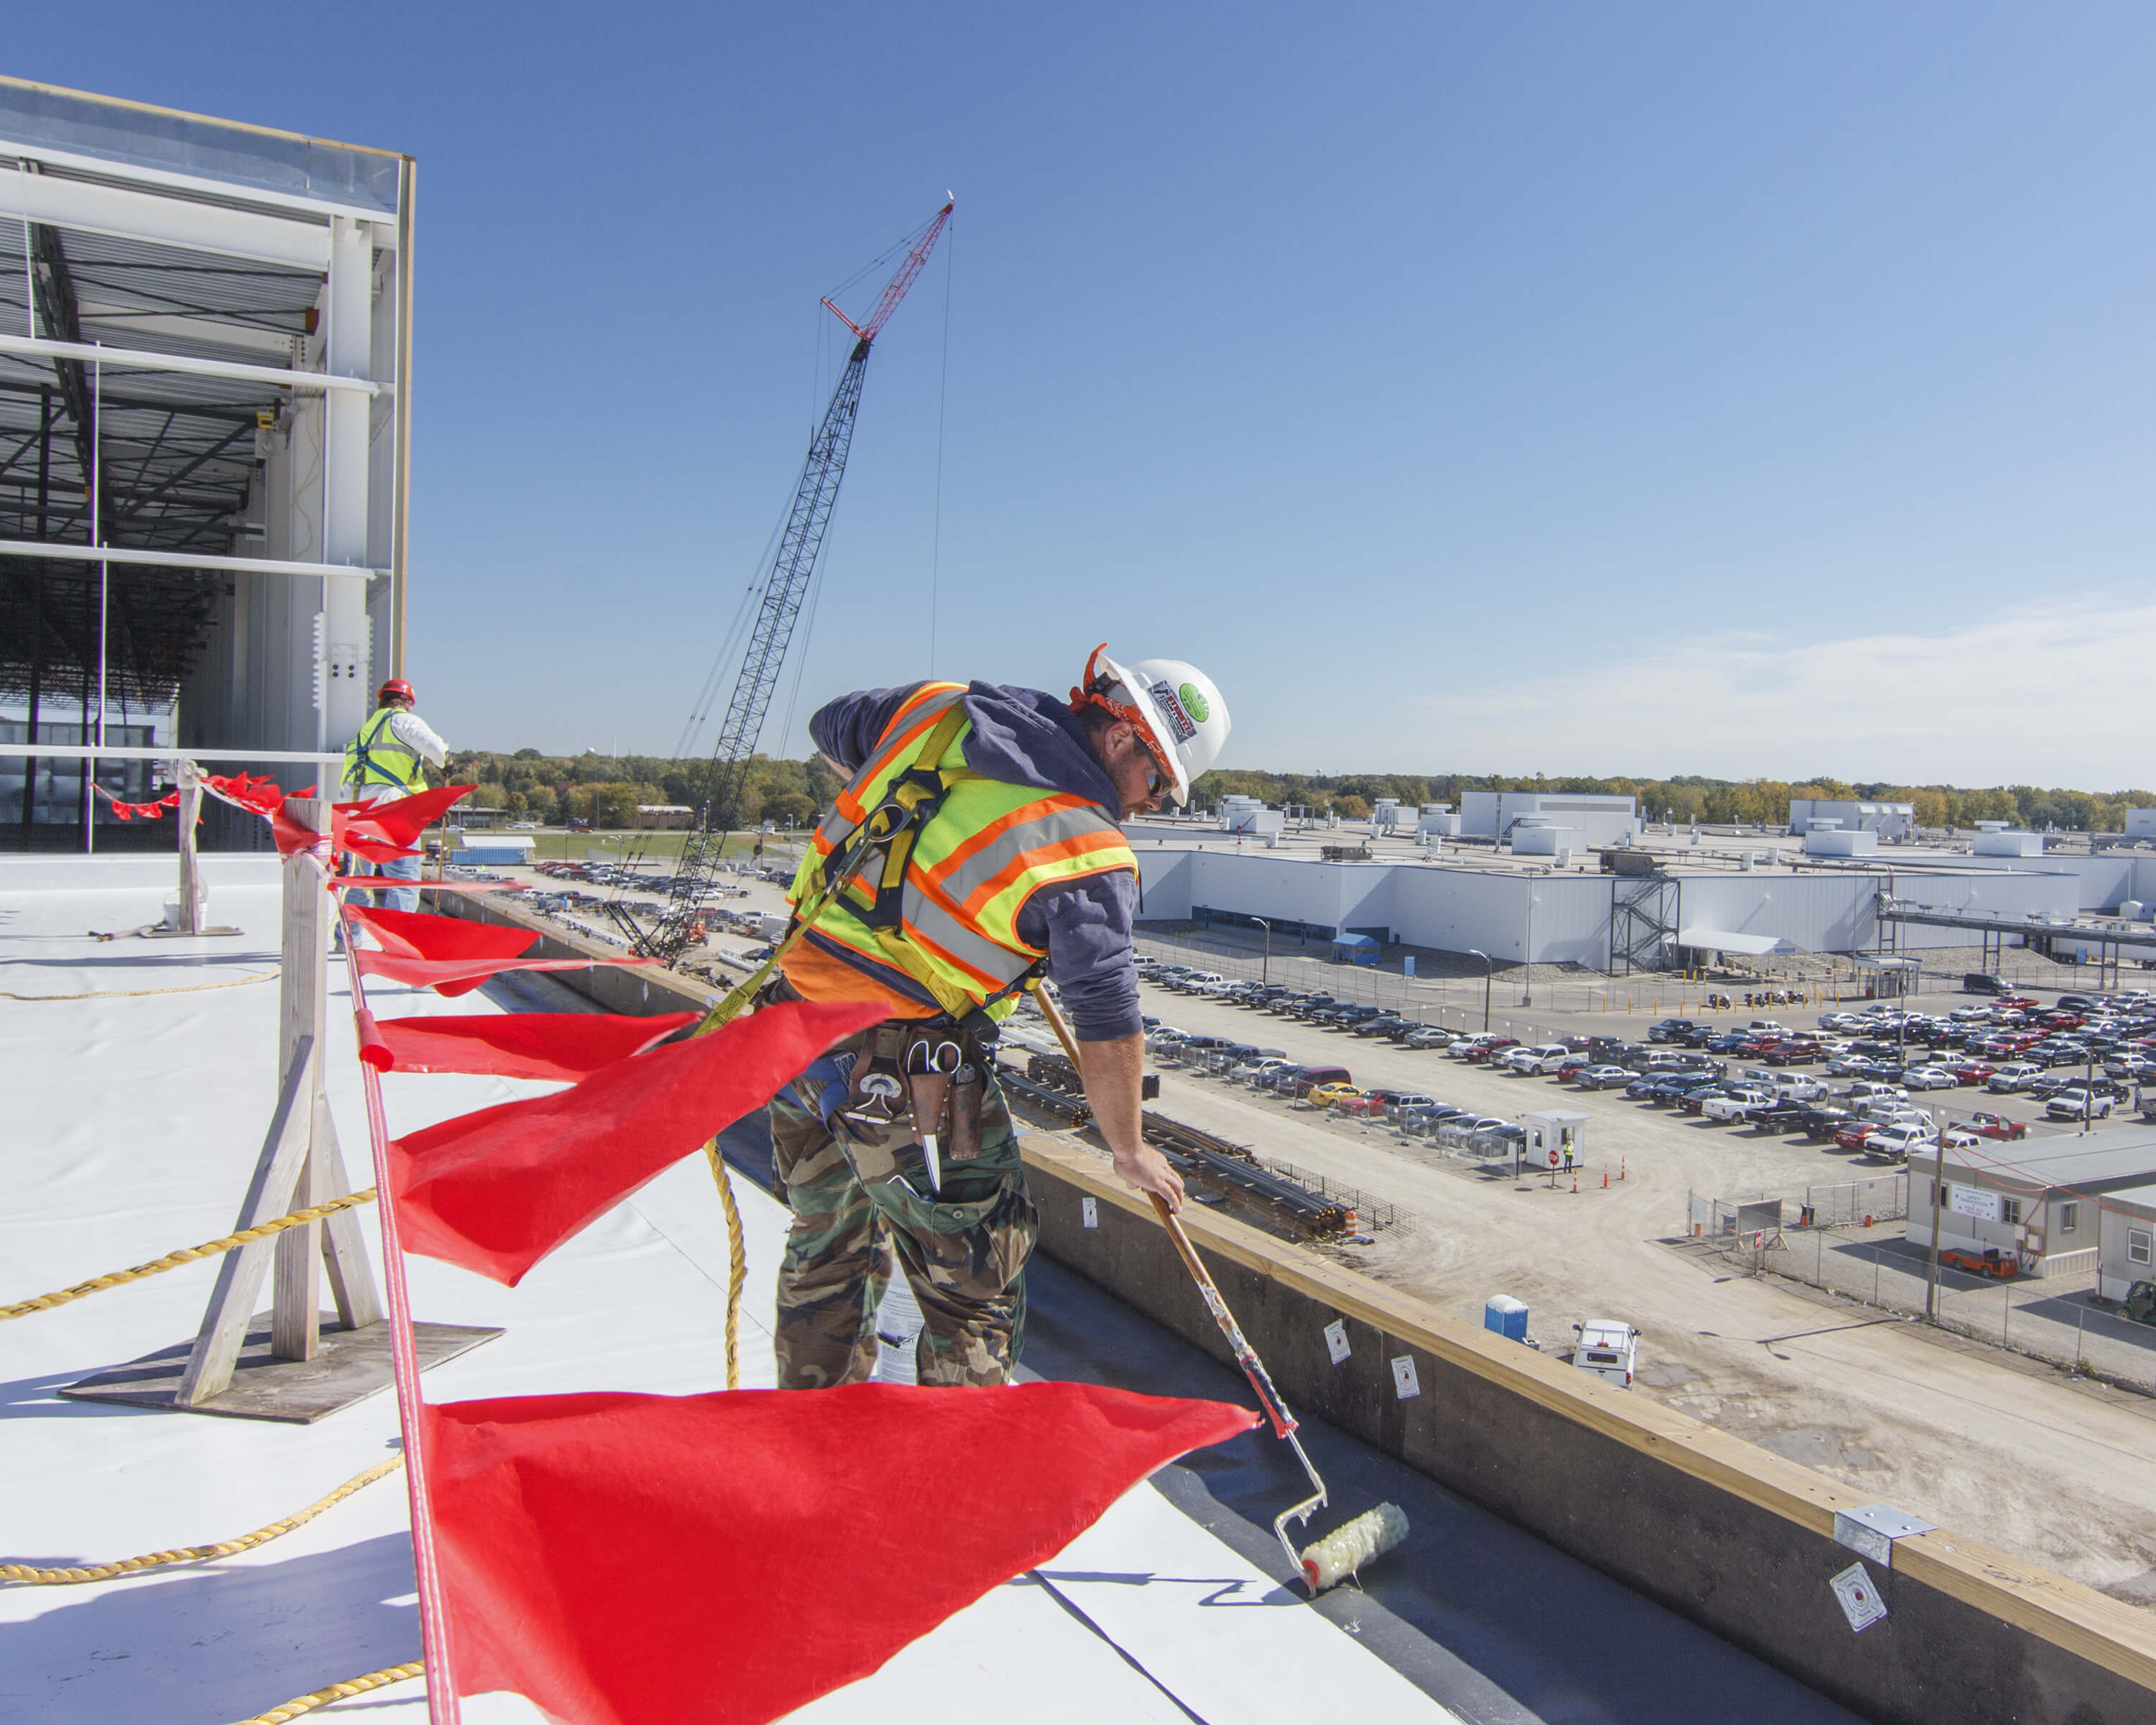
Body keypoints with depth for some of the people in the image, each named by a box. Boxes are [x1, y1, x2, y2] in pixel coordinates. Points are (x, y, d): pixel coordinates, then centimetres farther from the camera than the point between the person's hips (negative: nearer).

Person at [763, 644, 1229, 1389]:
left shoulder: (937, 709, 2)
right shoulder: (1088, 853, -15)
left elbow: (830, 729, 22)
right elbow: (1107, 1026, -10)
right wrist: (1129, 1149, 5)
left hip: (797, 1007, 8)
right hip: (910, 1075, -8)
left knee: (827, 1253, 26)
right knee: (973, 1291, 10)